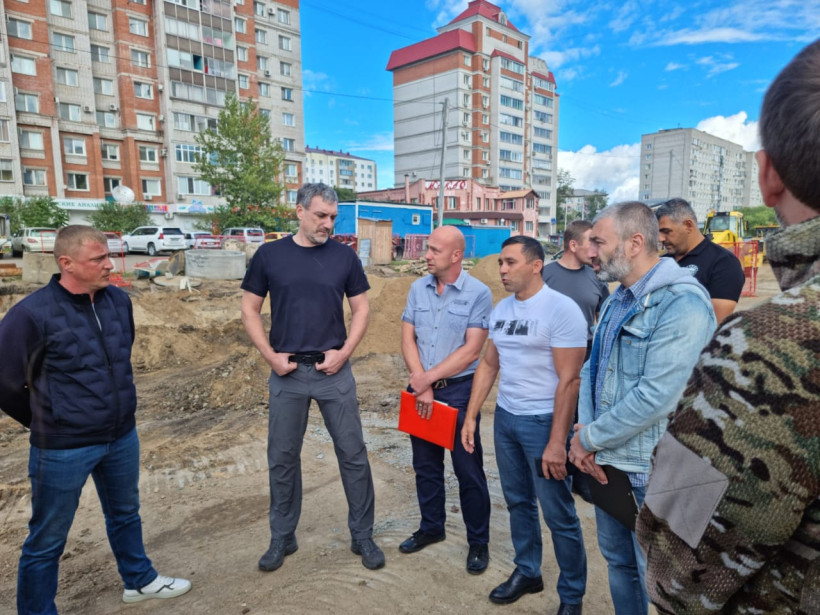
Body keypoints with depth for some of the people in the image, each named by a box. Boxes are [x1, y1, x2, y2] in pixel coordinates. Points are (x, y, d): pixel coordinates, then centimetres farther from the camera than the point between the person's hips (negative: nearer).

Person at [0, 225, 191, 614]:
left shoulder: (119, 300, -3)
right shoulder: (32, 314, -19)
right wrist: (47, 422, 4)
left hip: (123, 438, 6)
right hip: (63, 448, -5)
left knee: (125, 515, 25)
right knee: (47, 541, 12)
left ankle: (139, 580, 46)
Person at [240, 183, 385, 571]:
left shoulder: (344, 256, 1)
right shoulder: (269, 255, 0)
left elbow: (361, 308, 4)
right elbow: (250, 310, 4)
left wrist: (344, 352, -8)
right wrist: (270, 355, -6)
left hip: (334, 370, 0)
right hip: (287, 372, 0)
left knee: (353, 454, 6)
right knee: (282, 457, 12)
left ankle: (362, 536, 25)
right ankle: (282, 538, 32)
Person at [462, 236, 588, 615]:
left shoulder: (561, 309, -15)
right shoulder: (501, 309, 6)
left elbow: (569, 380, -17)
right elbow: (488, 365, 12)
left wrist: (557, 441, -19)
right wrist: (471, 417, 8)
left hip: (543, 421, -6)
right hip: (504, 417, 6)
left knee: (559, 514, 7)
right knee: (518, 501, 19)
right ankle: (527, 572, 39)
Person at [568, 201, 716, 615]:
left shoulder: (682, 305, -21)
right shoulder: (617, 300, 8)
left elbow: (656, 399, -28)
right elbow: (592, 368, 8)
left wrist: (588, 438, -15)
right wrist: (584, 432, -7)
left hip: (649, 471, -8)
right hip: (606, 460, 8)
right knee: (617, 558, 23)